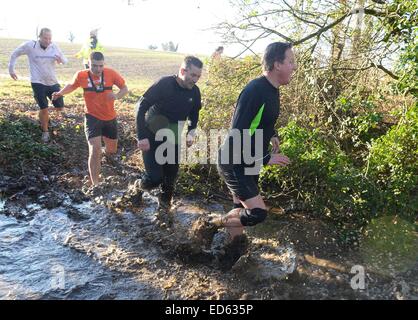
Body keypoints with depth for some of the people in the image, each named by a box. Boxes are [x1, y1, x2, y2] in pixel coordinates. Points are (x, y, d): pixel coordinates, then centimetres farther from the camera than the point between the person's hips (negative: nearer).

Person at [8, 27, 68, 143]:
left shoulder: (54, 46, -3)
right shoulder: (30, 45, -10)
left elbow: (65, 61, 5)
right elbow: (15, 54, 4)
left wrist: (61, 59, -18)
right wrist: (11, 69, 6)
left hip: (53, 82, 4)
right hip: (38, 82, -4)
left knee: (60, 108, 6)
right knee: (44, 109, -7)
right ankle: (45, 131, 14)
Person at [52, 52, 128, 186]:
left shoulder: (111, 73, -11)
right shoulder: (81, 75, -10)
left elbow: (125, 89, -2)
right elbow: (72, 86, 12)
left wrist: (117, 96, -22)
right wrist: (60, 93, -5)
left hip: (110, 118, 3)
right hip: (92, 118, -2)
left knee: (112, 151, 18)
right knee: (95, 150, -18)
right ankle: (95, 184, -9)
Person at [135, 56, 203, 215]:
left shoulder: (195, 91, -6)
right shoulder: (164, 84, -22)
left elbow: (194, 114, 13)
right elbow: (141, 107, -20)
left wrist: (191, 133, -3)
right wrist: (142, 137, -25)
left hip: (173, 141, 5)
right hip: (152, 138, -5)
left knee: (171, 175, 10)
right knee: (155, 178, -13)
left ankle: (165, 203, 35)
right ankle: (139, 189, 20)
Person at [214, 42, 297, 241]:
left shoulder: (273, 90, 6)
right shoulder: (255, 91, -24)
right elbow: (237, 134, -26)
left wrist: (272, 135, 12)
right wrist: (266, 159, -22)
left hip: (249, 164, 9)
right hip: (234, 163, -9)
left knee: (242, 212, 15)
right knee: (258, 213, -15)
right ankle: (212, 226, 8)